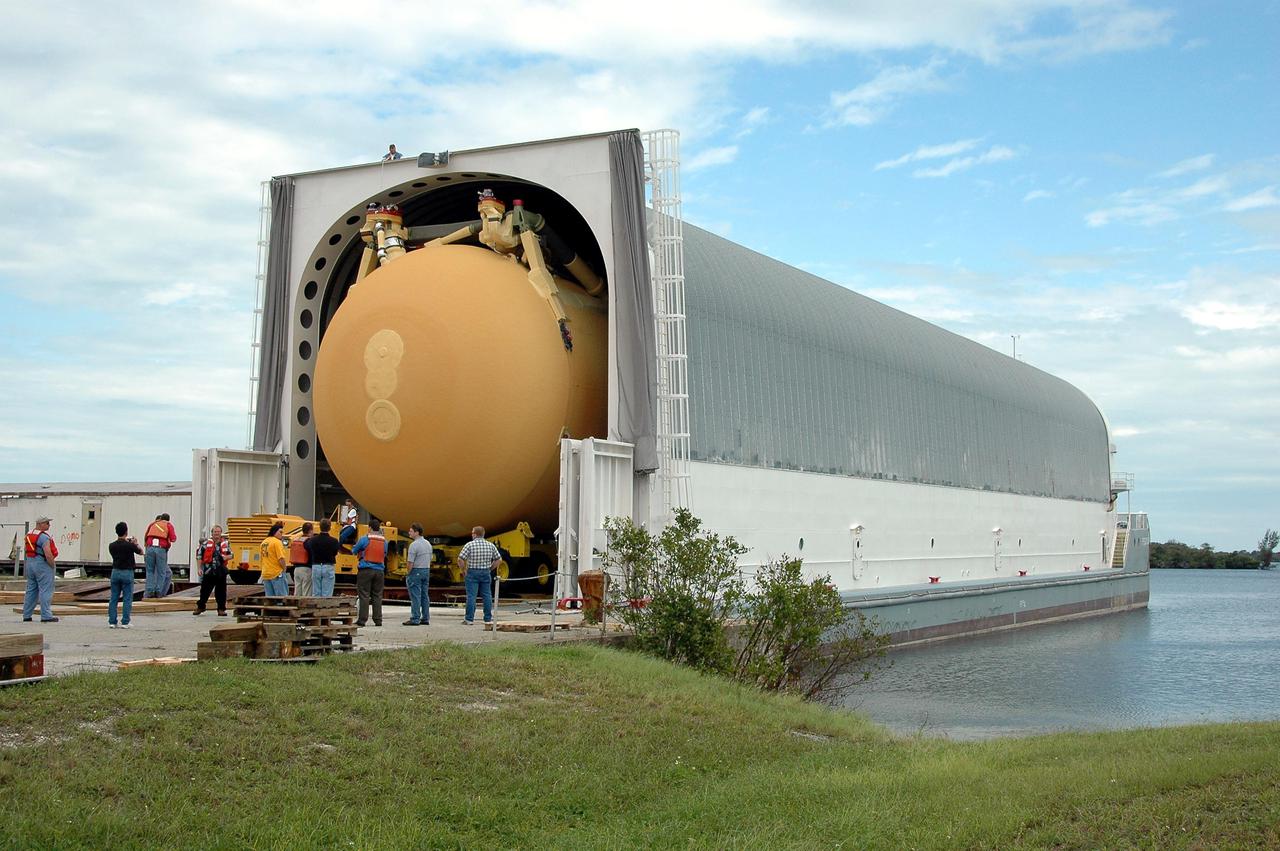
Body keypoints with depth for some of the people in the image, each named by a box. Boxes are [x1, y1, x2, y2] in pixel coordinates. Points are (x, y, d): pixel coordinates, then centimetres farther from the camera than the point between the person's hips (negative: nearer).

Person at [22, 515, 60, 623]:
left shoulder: (28, 535, 10)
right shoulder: (44, 537, -18)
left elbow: (26, 550, 19)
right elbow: (48, 554, -24)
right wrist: (53, 565, -10)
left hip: (30, 564, 9)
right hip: (43, 565, -9)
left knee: (31, 590, 14)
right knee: (45, 591, -6)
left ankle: (26, 615, 16)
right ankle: (46, 616, -7)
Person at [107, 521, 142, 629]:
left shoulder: (111, 546, -3)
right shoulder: (130, 545, -13)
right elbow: (141, 552, 4)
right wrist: (136, 543, 22)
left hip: (115, 572, 4)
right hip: (127, 573, -4)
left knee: (114, 598, 9)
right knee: (127, 599, 2)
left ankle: (112, 622, 8)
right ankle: (124, 622, -1)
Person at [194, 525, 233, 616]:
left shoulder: (226, 543, 8)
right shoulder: (206, 543, 2)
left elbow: (231, 555, 14)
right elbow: (199, 556, 4)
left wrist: (226, 557, -9)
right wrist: (200, 568, -2)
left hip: (221, 572, 1)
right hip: (208, 571, -1)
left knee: (221, 591, 3)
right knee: (205, 590, 4)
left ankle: (221, 609, 10)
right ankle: (200, 607, 18)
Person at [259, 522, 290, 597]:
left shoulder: (264, 542, 13)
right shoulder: (277, 542, -12)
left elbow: (260, 560, 18)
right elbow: (281, 559, -19)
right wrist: (284, 568, -4)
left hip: (265, 575, 8)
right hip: (277, 574, -8)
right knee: (282, 596, -5)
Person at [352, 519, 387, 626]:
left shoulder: (364, 540, -6)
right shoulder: (384, 541, 7)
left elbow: (354, 551, 6)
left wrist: (362, 552, 28)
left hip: (366, 570, -4)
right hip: (379, 571, 4)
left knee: (364, 596, -3)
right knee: (377, 596, 8)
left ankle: (362, 620, -5)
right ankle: (378, 620, 7)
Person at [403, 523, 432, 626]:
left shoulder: (414, 545, -16)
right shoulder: (428, 543, 10)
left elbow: (411, 562, -17)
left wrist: (408, 574, -6)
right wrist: (426, 570, 19)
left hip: (416, 571, -8)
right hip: (426, 571, 8)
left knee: (415, 596, -6)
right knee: (425, 595, 10)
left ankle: (415, 619, -6)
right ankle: (425, 619, 12)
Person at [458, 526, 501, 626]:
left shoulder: (470, 545, -7)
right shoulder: (490, 545, 4)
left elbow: (460, 559, -12)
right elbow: (498, 559, 8)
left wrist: (463, 570, 0)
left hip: (472, 573, -3)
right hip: (486, 573, 3)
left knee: (471, 596, -2)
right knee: (487, 596, 7)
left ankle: (469, 619, -3)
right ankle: (488, 619, 9)